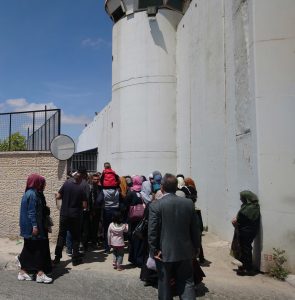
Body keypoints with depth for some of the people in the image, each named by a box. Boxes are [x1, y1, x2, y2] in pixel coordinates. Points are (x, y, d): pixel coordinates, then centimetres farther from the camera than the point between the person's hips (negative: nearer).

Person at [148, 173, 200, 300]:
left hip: (164, 253, -2)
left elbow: (152, 231, -14)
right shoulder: (189, 203, -3)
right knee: (187, 284, 13)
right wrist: (195, 247, 12)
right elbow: (195, 228, 3)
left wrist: (154, 250, -5)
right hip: (185, 252, 3)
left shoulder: (155, 205, -13)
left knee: (165, 285, 14)